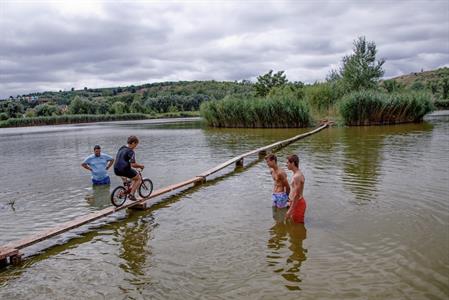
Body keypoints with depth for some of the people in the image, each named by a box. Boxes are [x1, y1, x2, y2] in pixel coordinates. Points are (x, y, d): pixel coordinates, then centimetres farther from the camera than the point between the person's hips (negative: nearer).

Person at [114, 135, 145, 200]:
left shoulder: (121, 148, 13)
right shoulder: (131, 151, -13)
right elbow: (133, 164, -21)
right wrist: (141, 166, -2)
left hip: (116, 170, 8)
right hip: (124, 170, -8)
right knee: (138, 179, 12)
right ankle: (131, 194, 4)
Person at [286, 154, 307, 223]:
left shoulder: (297, 176, -24)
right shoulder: (297, 173, 8)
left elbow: (297, 195, -26)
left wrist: (290, 210, -23)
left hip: (297, 203, -10)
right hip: (296, 202, 10)